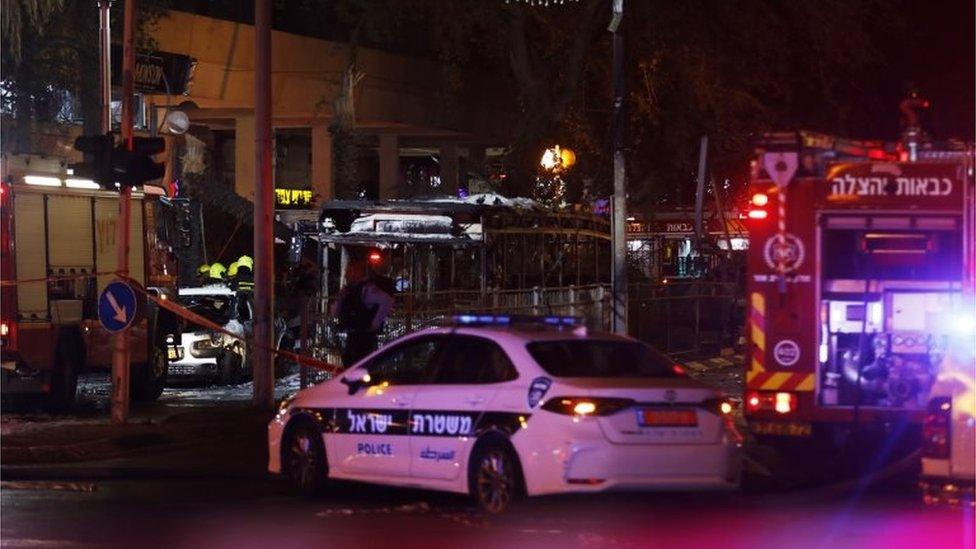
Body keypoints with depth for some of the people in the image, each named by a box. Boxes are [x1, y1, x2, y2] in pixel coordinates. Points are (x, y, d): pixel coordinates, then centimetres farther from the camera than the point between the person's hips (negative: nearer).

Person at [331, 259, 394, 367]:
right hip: (352, 337, 9)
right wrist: (340, 298, 0)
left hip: (364, 337, -9)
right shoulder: (349, 290, 16)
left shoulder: (367, 289, -10)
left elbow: (387, 301, -24)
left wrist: (375, 324, -19)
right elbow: (335, 313, 20)